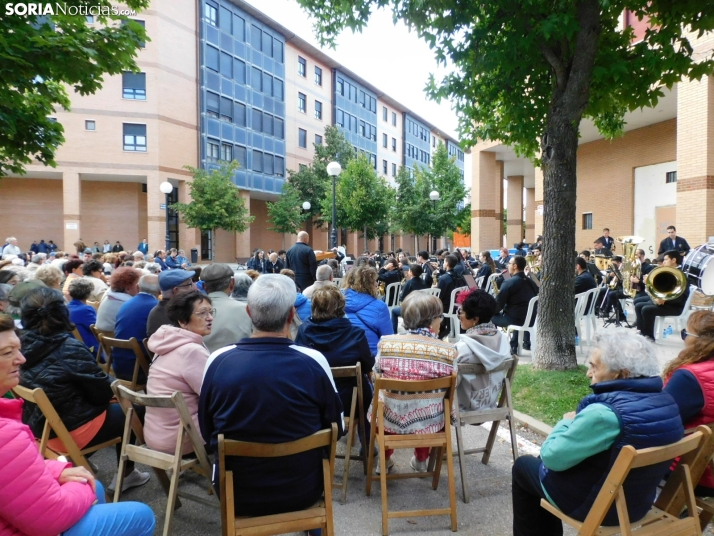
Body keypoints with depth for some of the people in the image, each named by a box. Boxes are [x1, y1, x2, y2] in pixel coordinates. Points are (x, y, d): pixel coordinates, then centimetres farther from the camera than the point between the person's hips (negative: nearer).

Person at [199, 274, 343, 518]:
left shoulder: (218, 361, -16)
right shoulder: (313, 361, -20)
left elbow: (207, 433, -1)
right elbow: (336, 428, -5)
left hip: (237, 493, 1)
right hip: (302, 490, -1)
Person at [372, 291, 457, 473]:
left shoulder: (386, 343, -11)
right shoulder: (448, 350, -14)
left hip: (390, 418, 1)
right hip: (428, 421, 0)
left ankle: (385, 460, 43)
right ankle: (421, 460, 47)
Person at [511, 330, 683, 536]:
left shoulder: (604, 413, -33)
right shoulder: (667, 402, -7)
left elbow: (551, 457, -22)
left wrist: (567, 423, -6)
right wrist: (578, 424, 2)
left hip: (594, 506, -7)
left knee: (523, 465, 18)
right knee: (547, 461, 27)